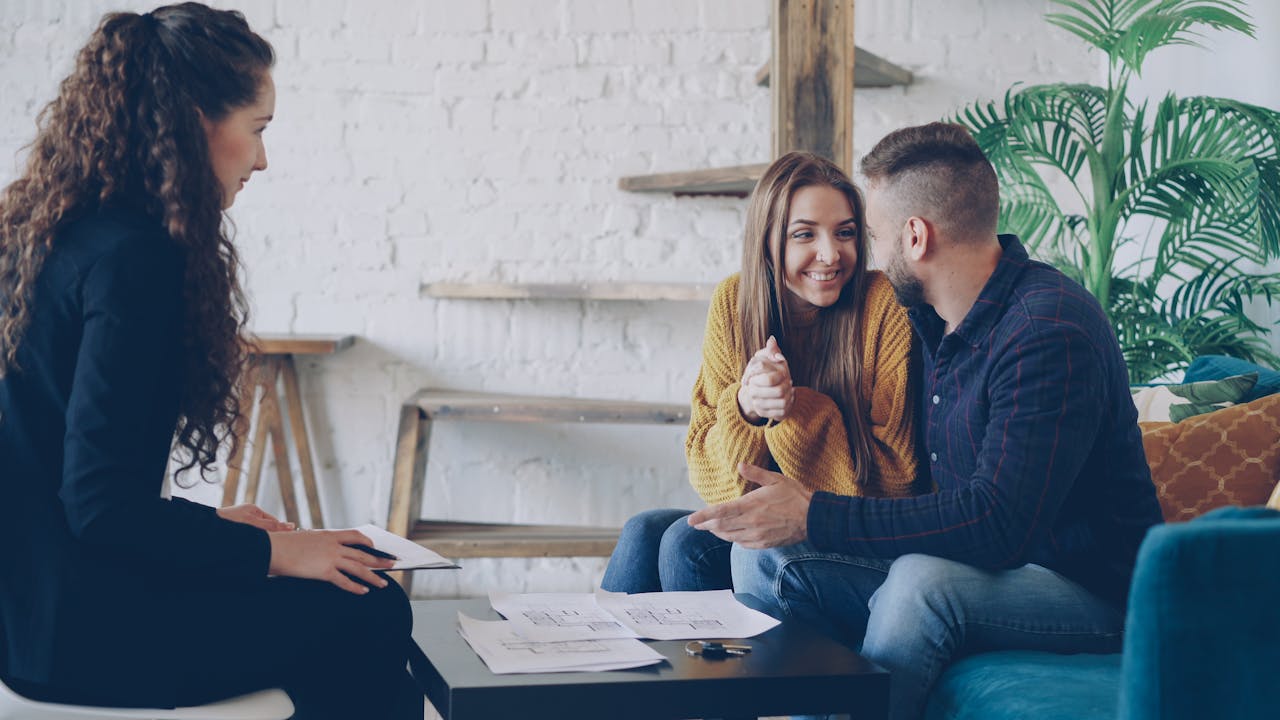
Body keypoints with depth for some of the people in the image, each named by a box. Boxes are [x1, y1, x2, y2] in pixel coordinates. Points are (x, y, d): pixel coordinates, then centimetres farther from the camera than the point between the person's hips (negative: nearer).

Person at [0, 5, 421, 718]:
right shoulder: (134, 256, -19)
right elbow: (100, 503, -22)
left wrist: (209, 523, 14)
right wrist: (269, 551, -11)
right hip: (76, 627, -9)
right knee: (369, 616, -4)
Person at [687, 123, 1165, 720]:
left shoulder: (1049, 331, -22)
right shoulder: (927, 318, 8)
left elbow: (999, 523, -30)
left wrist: (815, 517, -29)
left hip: (1087, 588, -8)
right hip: (968, 566, 8)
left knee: (923, 579, -37)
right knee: (763, 556, -6)